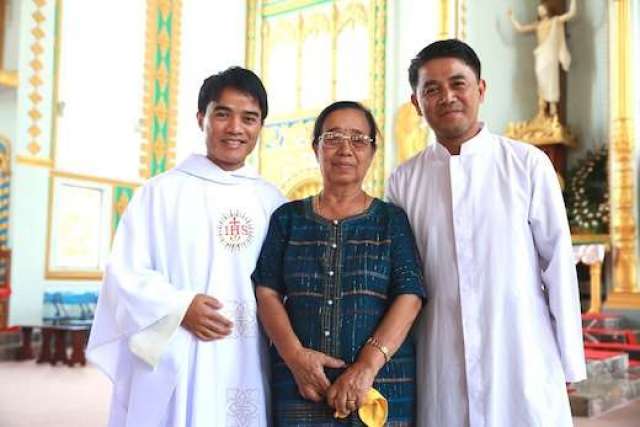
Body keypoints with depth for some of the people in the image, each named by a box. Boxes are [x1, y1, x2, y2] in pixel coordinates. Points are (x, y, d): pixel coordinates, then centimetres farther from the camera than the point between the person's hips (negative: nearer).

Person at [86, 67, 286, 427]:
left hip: (249, 365, 3)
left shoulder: (272, 201, 8)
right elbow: (125, 273, -3)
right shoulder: (161, 192, -1)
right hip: (174, 365, -3)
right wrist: (179, 307, -16)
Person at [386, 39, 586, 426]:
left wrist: (570, 362, 2)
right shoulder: (403, 181, 3)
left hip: (524, 364, -1)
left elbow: (558, 265, 0)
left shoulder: (528, 164, -4)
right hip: (441, 370, 2)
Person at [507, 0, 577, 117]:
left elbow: (571, 13, 0)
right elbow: (520, 28, 14)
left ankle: (553, 108, -4)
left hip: (551, 56, -3)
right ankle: (541, 113, 5)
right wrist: (511, 17, 12)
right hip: (541, 56, 4)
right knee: (541, 83, 3)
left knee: (551, 81, -6)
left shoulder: (555, 21, 7)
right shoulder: (537, 25, 16)